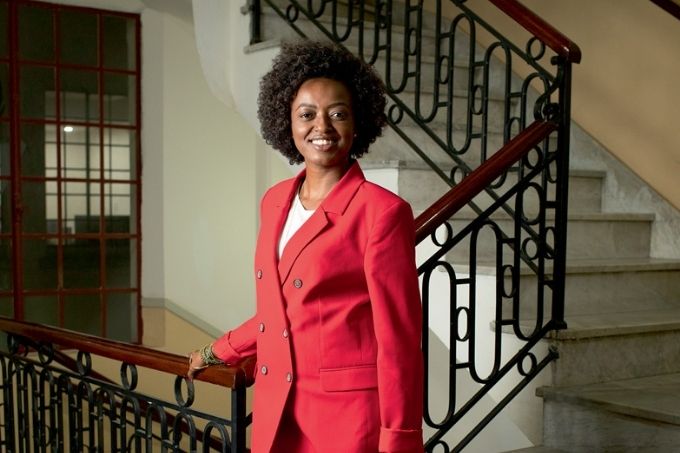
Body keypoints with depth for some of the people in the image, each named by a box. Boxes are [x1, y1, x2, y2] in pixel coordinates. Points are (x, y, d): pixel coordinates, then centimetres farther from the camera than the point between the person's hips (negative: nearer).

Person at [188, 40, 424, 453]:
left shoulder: (383, 211, -13)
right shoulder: (275, 202, 6)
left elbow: (398, 340, -13)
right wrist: (220, 351, 28)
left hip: (349, 416, -6)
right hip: (275, 412, 6)